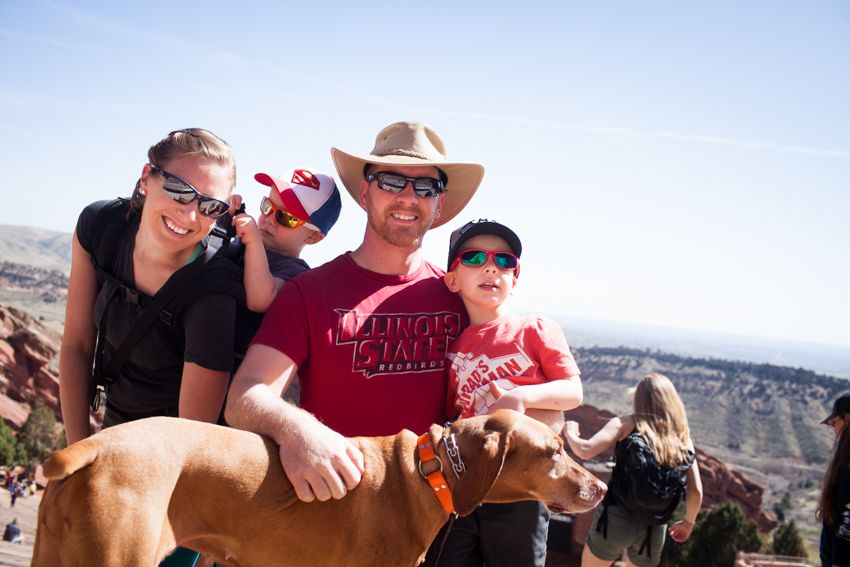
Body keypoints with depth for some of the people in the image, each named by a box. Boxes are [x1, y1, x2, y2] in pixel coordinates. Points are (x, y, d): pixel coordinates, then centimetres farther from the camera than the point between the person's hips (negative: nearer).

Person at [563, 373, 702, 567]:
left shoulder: (626, 424, -3)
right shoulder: (683, 438, 6)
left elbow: (586, 450, -13)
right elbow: (696, 491, 3)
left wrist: (570, 433, 7)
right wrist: (688, 522, 19)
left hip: (616, 517, -3)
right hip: (654, 528, 3)